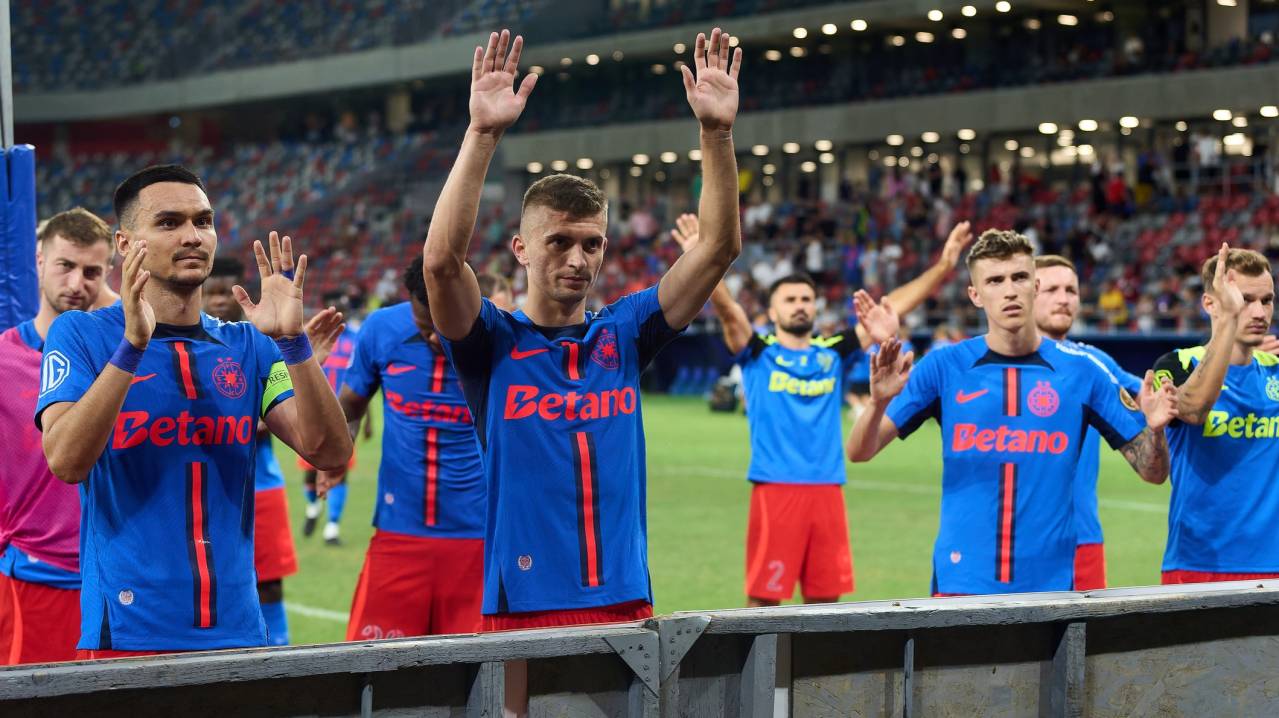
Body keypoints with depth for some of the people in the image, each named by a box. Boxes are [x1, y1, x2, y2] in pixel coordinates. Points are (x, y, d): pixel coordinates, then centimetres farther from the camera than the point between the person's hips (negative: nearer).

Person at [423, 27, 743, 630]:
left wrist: (716, 132, -9)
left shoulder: (622, 336, 8)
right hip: (521, 612, -3)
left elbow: (719, 245, 3)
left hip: (626, 607, 3)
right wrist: (482, 134, -25)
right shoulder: (494, 344, -1)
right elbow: (441, 259, -19)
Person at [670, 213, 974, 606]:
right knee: (764, 598, -3)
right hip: (775, 489, -4)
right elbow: (727, 309, -13)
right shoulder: (758, 354, 4)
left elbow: (893, 306, 8)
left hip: (827, 491, 4)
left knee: (825, 599, 9)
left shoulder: (833, 353, 12)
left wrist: (943, 268, 0)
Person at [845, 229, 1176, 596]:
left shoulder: (1081, 370, 2)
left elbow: (1153, 471, 4)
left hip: (1050, 583, 1)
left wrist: (1155, 428, -17)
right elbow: (859, 452, 0)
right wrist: (879, 402, -20)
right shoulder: (944, 366, 1)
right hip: (962, 581, 0)